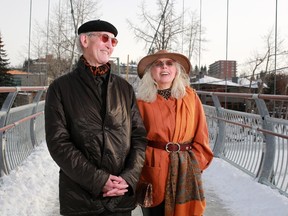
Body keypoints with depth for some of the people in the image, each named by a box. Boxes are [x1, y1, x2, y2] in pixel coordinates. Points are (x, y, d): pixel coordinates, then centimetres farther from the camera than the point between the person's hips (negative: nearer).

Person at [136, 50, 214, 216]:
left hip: (186, 172, 2)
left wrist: (196, 164, -2)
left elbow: (201, 135, 5)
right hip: (153, 172, -1)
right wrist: (142, 170, -6)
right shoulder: (142, 101, -2)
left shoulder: (190, 97, 4)